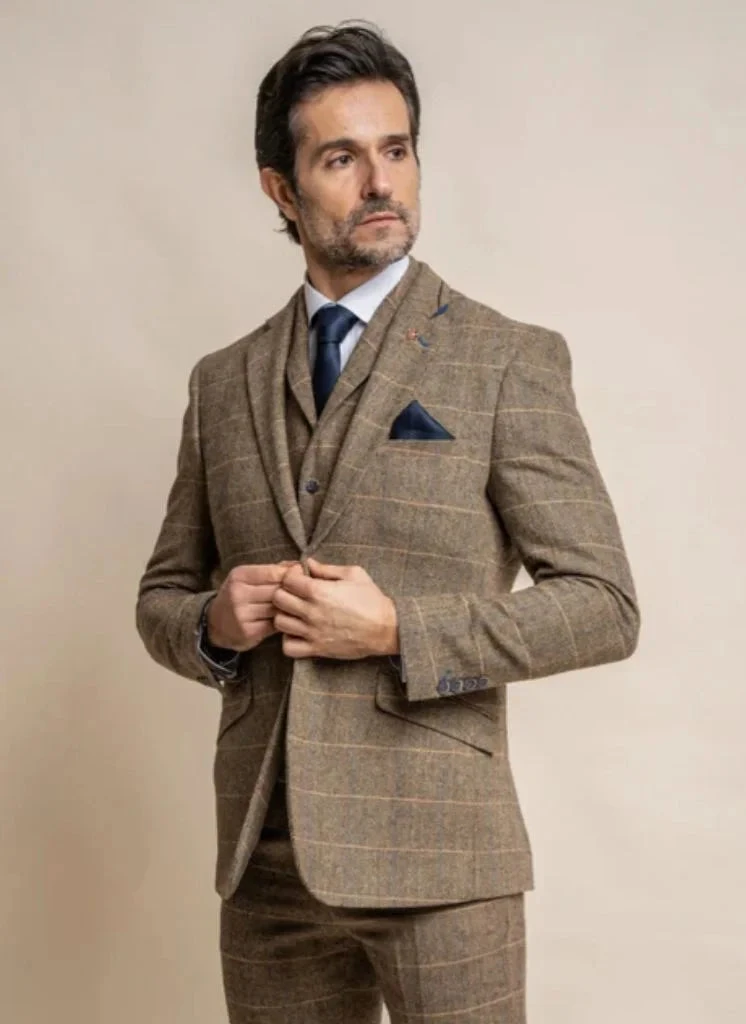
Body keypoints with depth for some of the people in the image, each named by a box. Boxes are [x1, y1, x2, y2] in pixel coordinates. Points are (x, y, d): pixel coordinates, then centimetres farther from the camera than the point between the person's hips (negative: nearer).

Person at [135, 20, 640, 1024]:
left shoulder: (511, 360, -3)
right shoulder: (223, 381, 10)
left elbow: (603, 604, -5)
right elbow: (161, 596, 16)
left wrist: (399, 630, -16)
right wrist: (212, 625, -6)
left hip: (435, 844, -3)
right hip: (266, 857, 4)